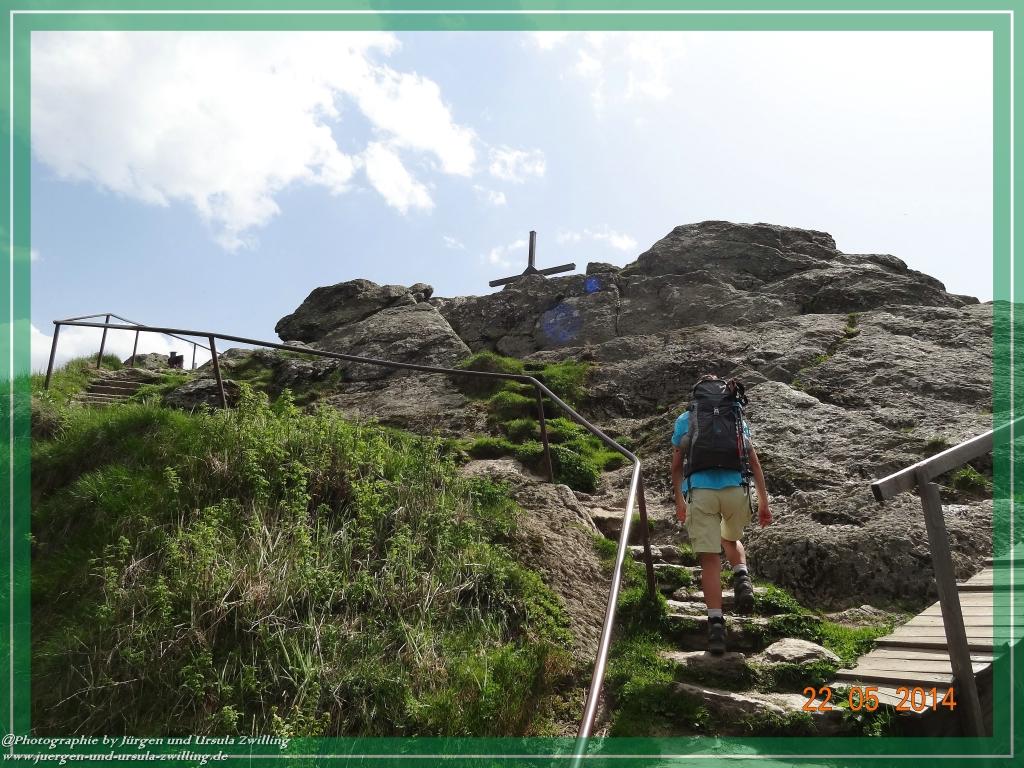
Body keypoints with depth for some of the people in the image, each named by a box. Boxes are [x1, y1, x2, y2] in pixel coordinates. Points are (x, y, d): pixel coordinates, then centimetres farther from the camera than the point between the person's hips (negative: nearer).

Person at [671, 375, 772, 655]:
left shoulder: (684, 420, 16)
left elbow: (677, 466, 14)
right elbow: (754, 461, 12)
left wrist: (679, 501, 24)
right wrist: (764, 502, 13)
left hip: (700, 491, -2)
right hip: (736, 489, 2)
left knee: (710, 559, 2)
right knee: (731, 539, 30)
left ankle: (716, 623, -7)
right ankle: (742, 578, 3)